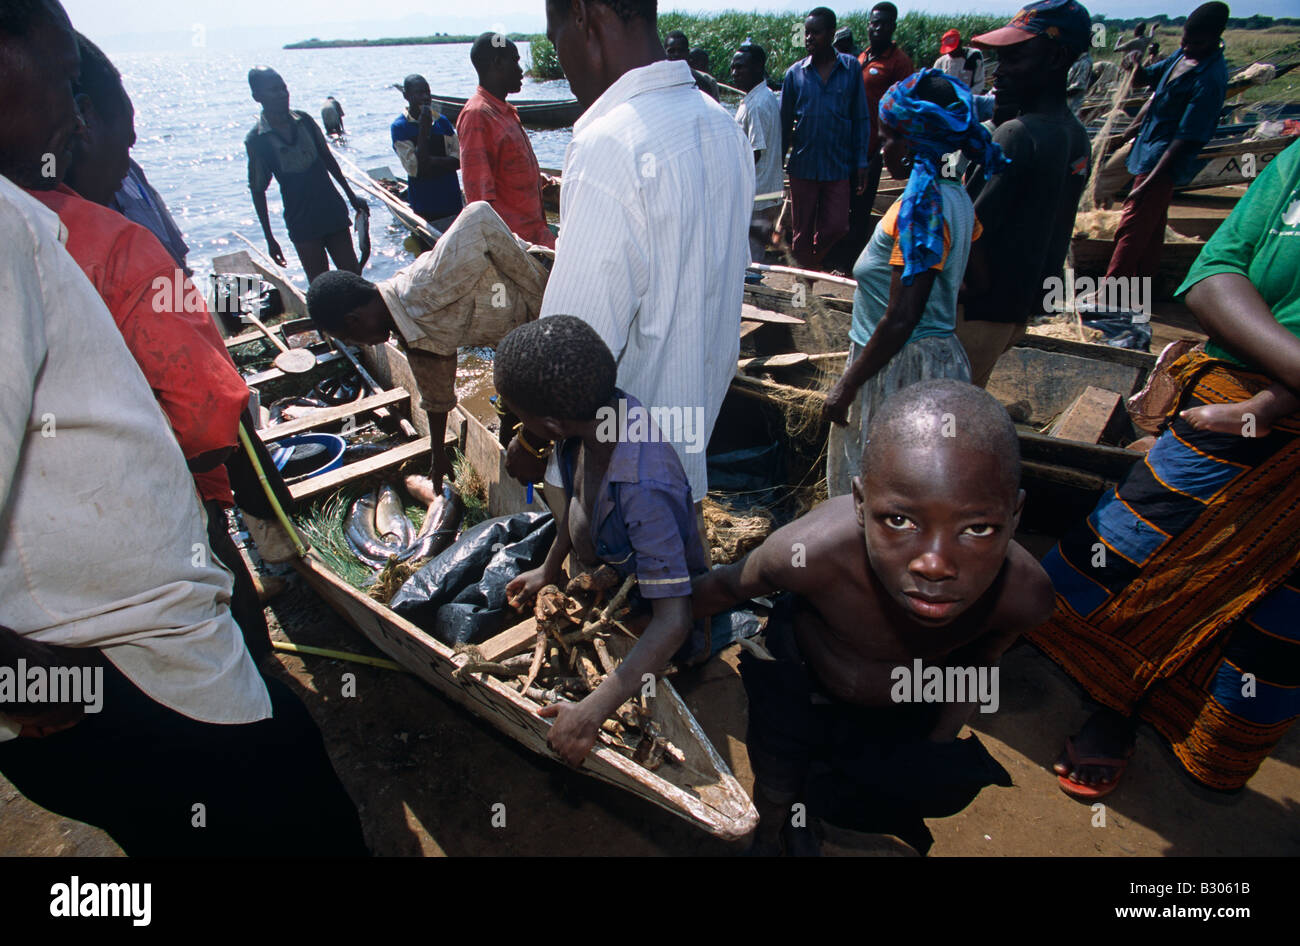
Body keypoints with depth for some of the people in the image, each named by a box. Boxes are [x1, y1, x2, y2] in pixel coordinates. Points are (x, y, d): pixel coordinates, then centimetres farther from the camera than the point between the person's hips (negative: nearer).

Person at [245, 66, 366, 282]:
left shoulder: (304, 120, 2)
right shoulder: (256, 140, -8)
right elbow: (257, 191, -3)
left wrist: (351, 196, 19)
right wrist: (269, 239, -3)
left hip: (334, 213, 4)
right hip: (302, 226, -4)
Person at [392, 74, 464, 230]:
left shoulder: (442, 121, 8)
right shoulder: (399, 127, -5)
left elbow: (459, 160, 0)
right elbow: (416, 167, -16)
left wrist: (431, 162, -15)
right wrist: (424, 128, -17)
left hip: (453, 200, 4)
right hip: (424, 207, -4)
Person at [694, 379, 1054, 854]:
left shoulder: (1023, 596, -37)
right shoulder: (808, 555, -46)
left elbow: (978, 660, -10)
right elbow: (729, 584, -21)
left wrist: (936, 747, 3)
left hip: (909, 705, 3)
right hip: (800, 681, -2)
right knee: (777, 787, 17)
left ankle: (801, 821, 57)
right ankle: (767, 838, 55)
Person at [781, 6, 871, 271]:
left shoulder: (851, 68, 2)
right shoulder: (795, 73, 3)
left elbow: (861, 119, 5)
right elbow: (785, 121, 8)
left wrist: (861, 163, 0)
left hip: (839, 167, 0)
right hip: (803, 166, 1)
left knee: (835, 227, -1)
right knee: (802, 231, 6)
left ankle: (814, 261, 29)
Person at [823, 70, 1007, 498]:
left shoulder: (921, 205, -21)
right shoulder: (956, 196, 7)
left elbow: (900, 319, -25)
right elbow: (977, 279, 19)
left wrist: (847, 385, -19)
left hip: (901, 367, -10)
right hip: (942, 354, 10)